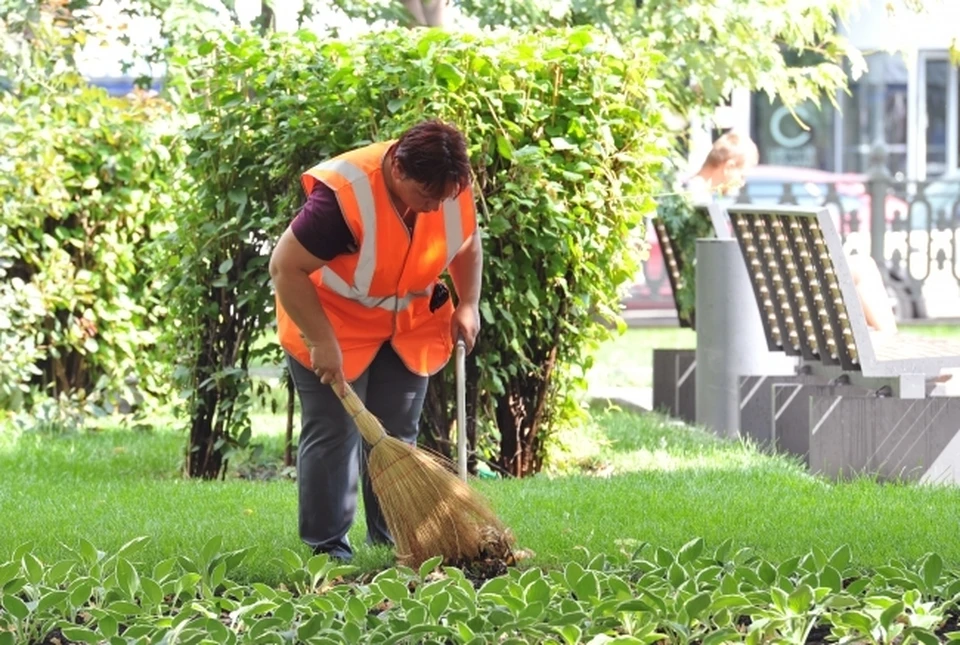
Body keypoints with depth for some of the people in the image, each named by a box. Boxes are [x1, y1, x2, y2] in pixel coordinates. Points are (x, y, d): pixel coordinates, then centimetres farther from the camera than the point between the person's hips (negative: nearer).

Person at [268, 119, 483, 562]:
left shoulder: (454, 188, -15)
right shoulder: (345, 196, -34)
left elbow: (467, 245, 7)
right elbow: (286, 268, -27)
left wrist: (467, 305, -5)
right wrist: (321, 341, -27)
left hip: (407, 326, 6)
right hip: (332, 323, -6)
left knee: (397, 436, 7)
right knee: (333, 434, -7)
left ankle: (391, 544, 15)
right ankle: (326, 550, -1)